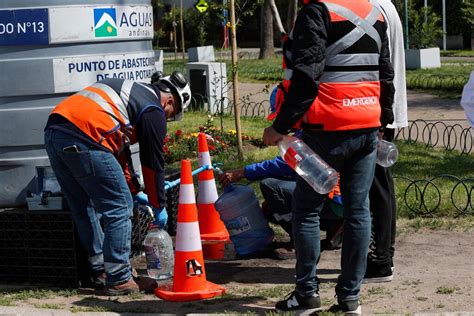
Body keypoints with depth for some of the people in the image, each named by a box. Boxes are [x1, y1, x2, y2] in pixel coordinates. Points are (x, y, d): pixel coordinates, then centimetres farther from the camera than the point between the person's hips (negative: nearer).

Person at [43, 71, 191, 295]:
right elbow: (153, 162, 7)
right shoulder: (154, 110, 5)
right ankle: (118, 280, 6)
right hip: (83, 141, -9)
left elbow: (118, 146, 35)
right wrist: (159, 207, 19)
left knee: (85, 208, 21)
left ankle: (99, 269, 31)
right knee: (119, 207, 3)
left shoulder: (130, 91, 31)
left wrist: (134, 190, 37)